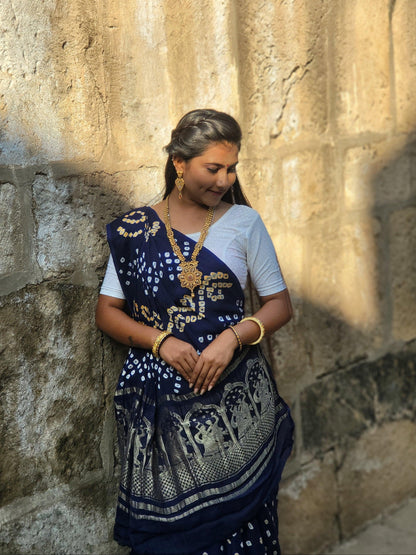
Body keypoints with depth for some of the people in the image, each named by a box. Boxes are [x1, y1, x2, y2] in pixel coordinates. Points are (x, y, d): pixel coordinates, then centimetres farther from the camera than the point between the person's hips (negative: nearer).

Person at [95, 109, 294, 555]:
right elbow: (106, 312, 5)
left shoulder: (244, 223, 4)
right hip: (159, 400, 0)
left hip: (235, 398, 0)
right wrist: (161, 341, -12)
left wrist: (233, 337, -13)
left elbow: (279, 303, 5)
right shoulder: (135, 229, 3)